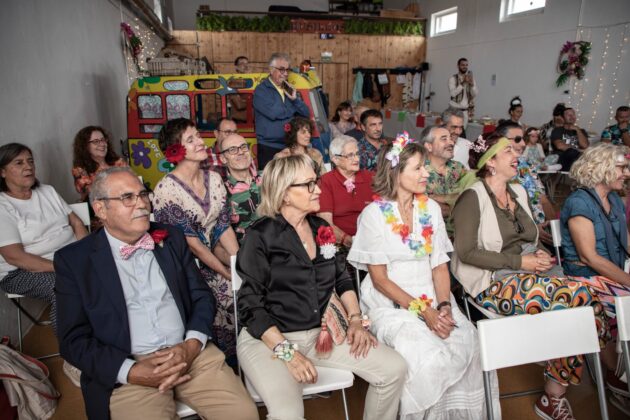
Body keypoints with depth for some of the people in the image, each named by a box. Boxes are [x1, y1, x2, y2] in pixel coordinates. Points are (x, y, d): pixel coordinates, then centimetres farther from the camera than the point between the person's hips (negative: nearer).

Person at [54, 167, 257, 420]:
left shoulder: (171, 238, 9)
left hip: (190, 353, 2)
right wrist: (131, 372, -14)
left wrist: (192, 345, -8)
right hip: (129, 369, -1)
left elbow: (202, 297, 9)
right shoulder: (74, 259, 1)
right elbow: (74, 339, -1)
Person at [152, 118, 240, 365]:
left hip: (217, 254, 6)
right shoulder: (167, 188, -15)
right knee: (233, 292, -22)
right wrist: (227, 273, -17)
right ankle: (231, 360, 2)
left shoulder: (214, 179, 3)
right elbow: (189, 241, -17)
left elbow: (224, 226, 2)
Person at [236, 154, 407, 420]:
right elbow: (251, 306, -12)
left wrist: (356, 319, 0)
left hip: (322, 333, 6)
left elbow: (342, 279, 15)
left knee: (395, 369, -6)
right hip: (269, 339, -5)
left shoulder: (321, 228, 8)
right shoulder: (261, 236, -10)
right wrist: (287, 353, -20)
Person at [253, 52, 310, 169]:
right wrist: (294, 108, -2)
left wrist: (295, 100, -9)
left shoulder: (290, 90, 15)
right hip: (269, 148, -5)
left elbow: (306, 114, 9)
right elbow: (273, 113, -19)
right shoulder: (261, 90, -3)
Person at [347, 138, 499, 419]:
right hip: (391, 303, -4)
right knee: (427, 358, -28)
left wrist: (444, 306, -10)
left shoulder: (431, 209, 8)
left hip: (433, 299, 4)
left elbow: (440, 266, 7)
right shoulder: (374, 214, -7)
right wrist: (422, 311, -17)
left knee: (470, 347, -21)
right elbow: (379, 279, -9)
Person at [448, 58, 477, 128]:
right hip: (455, 110, -3)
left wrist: (471, 84, -20)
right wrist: (463, 83, -26)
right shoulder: (453, 78, -4)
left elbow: (475, 94, -2)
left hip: (466, 110, 3)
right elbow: (453, 93, -17)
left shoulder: (471, 78, 7)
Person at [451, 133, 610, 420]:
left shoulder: (519, 192, 18)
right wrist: (519, 261, -16)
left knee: (585, 303, -19)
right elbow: (466, 253, -15)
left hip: (529, 275, 8)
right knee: (578, 298, -26)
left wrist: (539, 254, 3)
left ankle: (554, 397, -6)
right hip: (493, 283, -7)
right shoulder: (472, 197, -8)